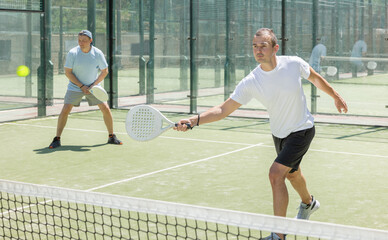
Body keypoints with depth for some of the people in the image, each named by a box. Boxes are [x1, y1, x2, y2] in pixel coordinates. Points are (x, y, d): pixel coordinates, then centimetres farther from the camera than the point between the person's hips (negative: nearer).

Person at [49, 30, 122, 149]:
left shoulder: (98, 53, -10)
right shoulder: (72, 53, -15)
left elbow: (104, 71, -1)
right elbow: (68, 72, -12)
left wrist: (94, 85, -14)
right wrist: (81, 86, -18)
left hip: (93, 87, 2)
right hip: (75, 87, -2)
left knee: (106, 109, -4)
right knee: (65, 110, -14)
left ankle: (111, 137, 14)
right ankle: (57, 139, -4)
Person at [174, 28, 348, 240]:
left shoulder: (294, 64, -22)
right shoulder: (250, 83, -21)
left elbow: (315, 78, 0)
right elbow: (223, 109, -20)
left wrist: (335, 96, 14)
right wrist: (194, 120, -34)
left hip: (302, 130, -4)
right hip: (279, 133, 4)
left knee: (276, 174, -19)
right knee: (292, 173, 27)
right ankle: (308, 203, 61)